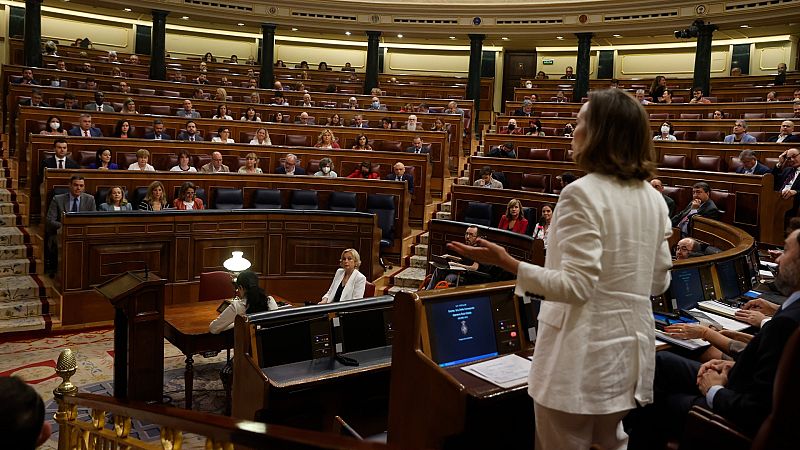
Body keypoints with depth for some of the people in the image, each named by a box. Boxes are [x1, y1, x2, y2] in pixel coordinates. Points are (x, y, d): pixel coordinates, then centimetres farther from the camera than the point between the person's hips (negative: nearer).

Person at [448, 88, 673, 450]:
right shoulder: (654, 199, 4)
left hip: (582, 355, -7)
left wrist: (506, 262, -26)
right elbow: (659, 282, 11)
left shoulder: (581, 193, -18)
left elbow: (576, 286, -23)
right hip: (630, 350, 7)